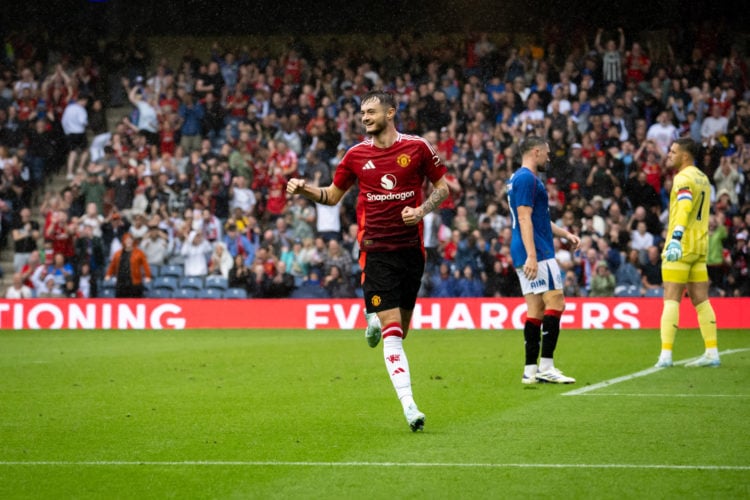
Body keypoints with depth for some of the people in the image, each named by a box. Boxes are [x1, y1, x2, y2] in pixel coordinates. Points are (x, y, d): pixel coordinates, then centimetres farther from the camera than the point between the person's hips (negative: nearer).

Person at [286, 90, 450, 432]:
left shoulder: (418, 147, 1)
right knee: (392, 332, -12)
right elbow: (333, 196, 16)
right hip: (376, 250, -1)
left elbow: (442, 187, 8)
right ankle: (408, 405, -16)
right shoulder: (356, 155, 4)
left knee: (401, 328, 10)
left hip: (411, 247, 1)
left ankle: (375, 319, 45)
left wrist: (423, 209, -10)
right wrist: (304, 190, -2)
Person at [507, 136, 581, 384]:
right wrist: (531, 255, -25)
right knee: (555, 302, -11)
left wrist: (565, 234, 27)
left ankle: (531, 369, 7)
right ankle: (545, 366, -14)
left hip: (529, 256, 10)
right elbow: (524, 218, -19)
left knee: (536, 309, 8)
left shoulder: (520, 178, 22)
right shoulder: (527, 179, -11)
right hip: (537, 254, -10)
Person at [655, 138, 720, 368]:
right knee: (701, 299, 8)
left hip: (681, 246, -8)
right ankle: (712, 353, 6)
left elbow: (684, 208, -27)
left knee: (671, 299, -9)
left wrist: (676, 238, -38)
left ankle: (666, 355, -15)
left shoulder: (684, 178, -11)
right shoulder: (703, 178, 18)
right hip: (700, 245, 8)